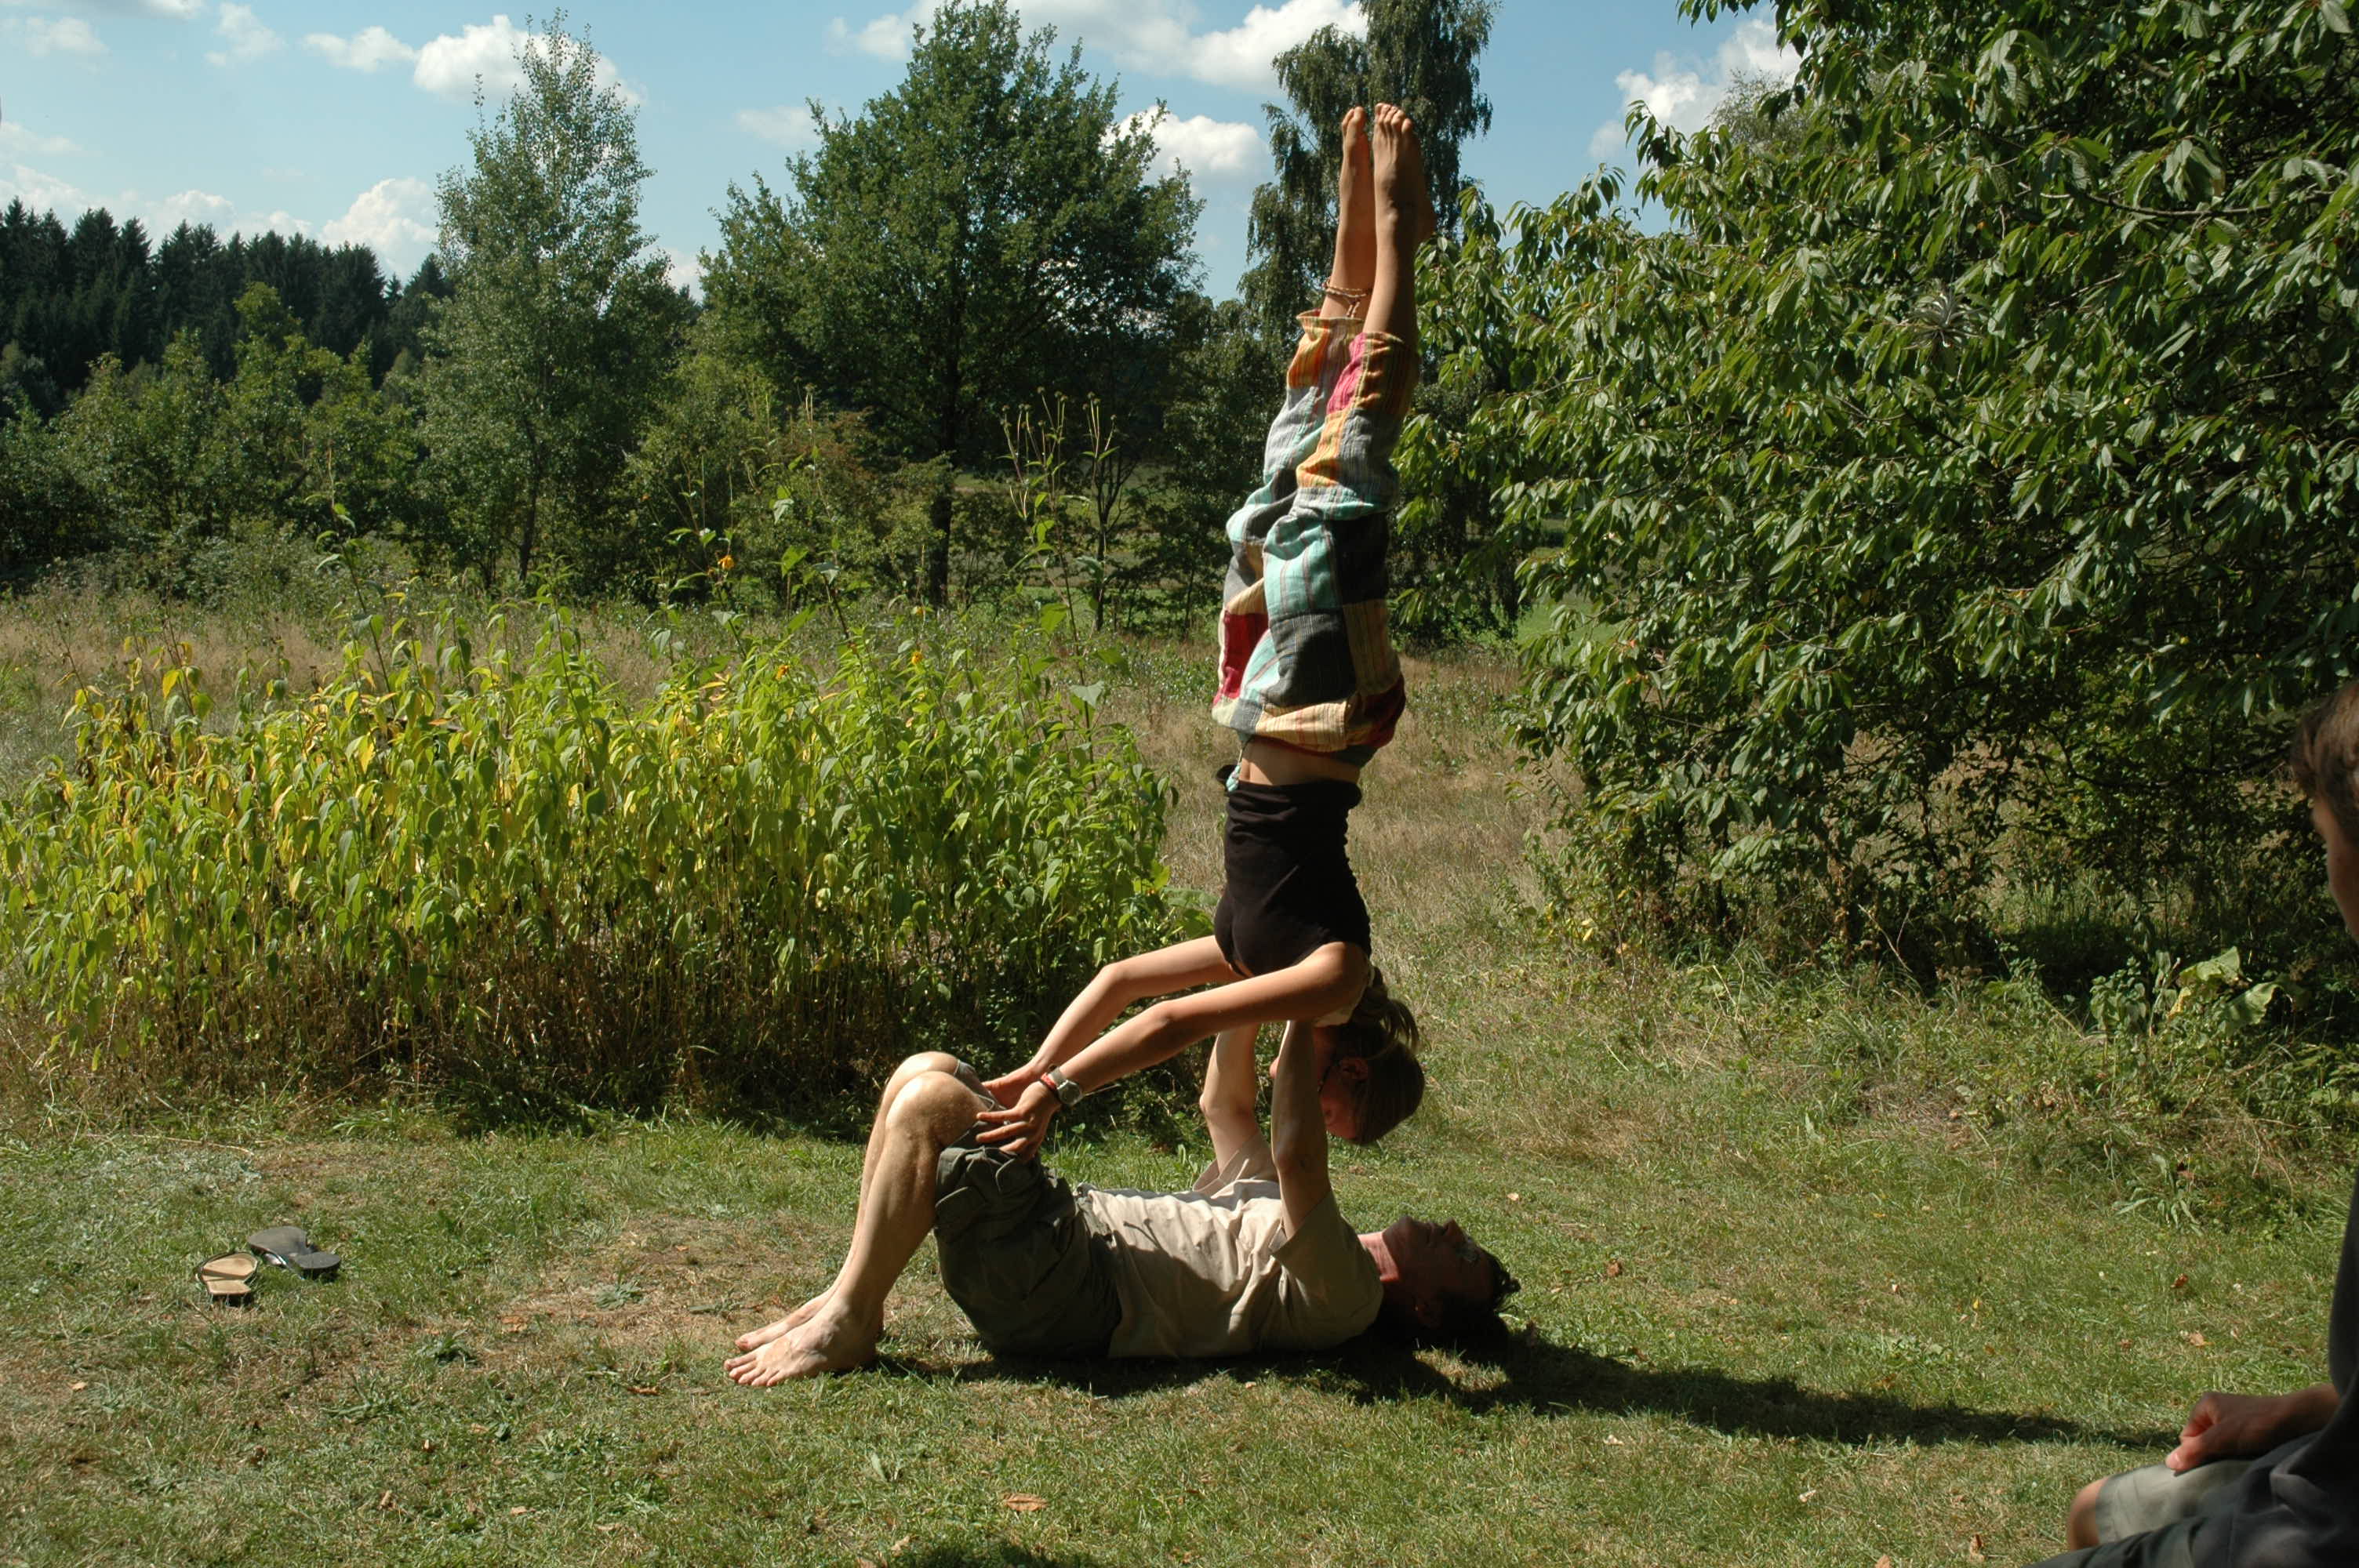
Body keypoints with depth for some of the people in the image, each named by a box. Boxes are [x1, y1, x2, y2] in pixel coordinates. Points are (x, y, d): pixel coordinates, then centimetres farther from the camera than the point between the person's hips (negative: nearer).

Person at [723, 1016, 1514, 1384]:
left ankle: (846, 1325, -13)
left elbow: (1294, 1153, -25)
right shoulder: (1288, 1220, 21)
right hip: (1078, 1222, 10)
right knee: (928, 1073, 1)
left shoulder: (1344, 1293, -9)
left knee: (929, 1104, -24)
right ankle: (854, 1296, 1)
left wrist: (1302, 1019, -15)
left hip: (1068, 1290, -10)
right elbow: (1224, 1103, 26)